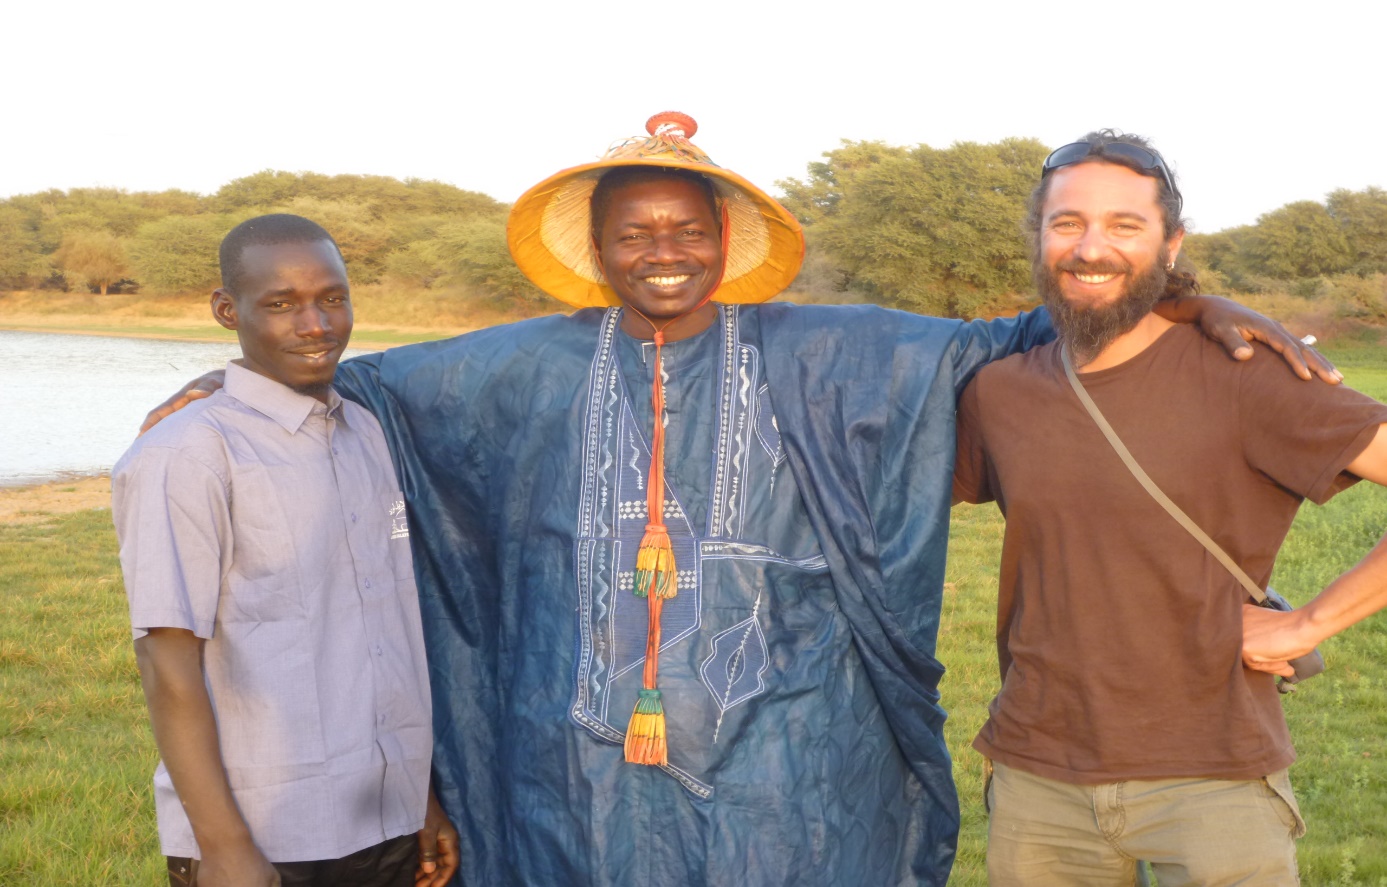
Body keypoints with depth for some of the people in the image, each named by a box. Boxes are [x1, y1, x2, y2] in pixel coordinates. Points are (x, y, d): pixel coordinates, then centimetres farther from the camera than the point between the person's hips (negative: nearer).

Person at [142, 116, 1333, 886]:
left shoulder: (810, 357, 0)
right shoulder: (536, 368, 4)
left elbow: (983, 345, -2)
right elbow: (364, 376, 13)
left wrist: (1182, 305, -9)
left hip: (773, 757, -1)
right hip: (594, 757, 1)